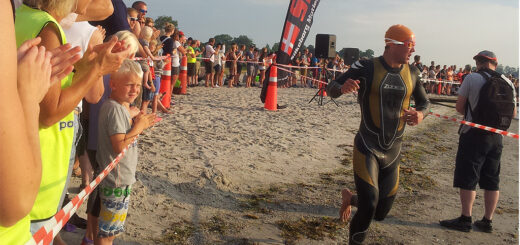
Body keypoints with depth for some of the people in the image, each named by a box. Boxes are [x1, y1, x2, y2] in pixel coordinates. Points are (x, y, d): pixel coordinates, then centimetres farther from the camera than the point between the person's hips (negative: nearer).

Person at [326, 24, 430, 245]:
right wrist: (343, 87, -31)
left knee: (380, 213, 10)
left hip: (393, 152, 5)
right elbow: (331, 89, -7)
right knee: (369, 207, -18)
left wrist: (421, 114, -5)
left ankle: (350, 198, 41)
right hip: (367, 148, -5)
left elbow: (424, 101, 20)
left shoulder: (411, 72, 6)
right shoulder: (367, 68, -8)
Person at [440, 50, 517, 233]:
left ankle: (465, 219, 5)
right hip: (496, 137, 5)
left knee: (468, 179, 2)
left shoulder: (472, 78, -9)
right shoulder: (507, 82, 5)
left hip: (473, 134, -5)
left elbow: (459, 106, -6)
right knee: (491, 181, 12)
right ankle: (487, 221, 19)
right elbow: (513, 113, 10)